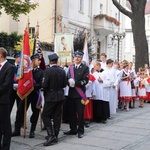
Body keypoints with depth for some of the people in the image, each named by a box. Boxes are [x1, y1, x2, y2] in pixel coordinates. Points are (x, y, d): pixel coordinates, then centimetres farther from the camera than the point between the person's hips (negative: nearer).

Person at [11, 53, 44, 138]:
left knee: (35, 112, 5)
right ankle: (17, 130, 11)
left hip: (35, 94, 0)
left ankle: (32, 131, 18)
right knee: (20, 111, 1)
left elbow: (40, 85, -9)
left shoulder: (41, 72, -1)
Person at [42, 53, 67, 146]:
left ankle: (52, 135, -9)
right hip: (60, 96, 6)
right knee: (57, 116, 11)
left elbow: (44, 85, -17)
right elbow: (64, 84, 5)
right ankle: (55, 136, 18)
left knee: (45, 115, 1)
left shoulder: (48, 71, -15)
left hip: (51, 96, -6)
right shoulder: (62, 71, 1)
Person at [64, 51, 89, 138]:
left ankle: (80, 131, 11)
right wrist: (70, 82, -12)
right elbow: (68, 78, 11)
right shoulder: (70, 67, 13)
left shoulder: (85, 68, -2)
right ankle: (73, 129, 22)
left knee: (80, 113, 1)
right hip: (71, 93, 5)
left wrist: (75, 83, -18)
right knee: (71, 113, 10)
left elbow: (85, 81, -10)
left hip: (80, 94, -5)